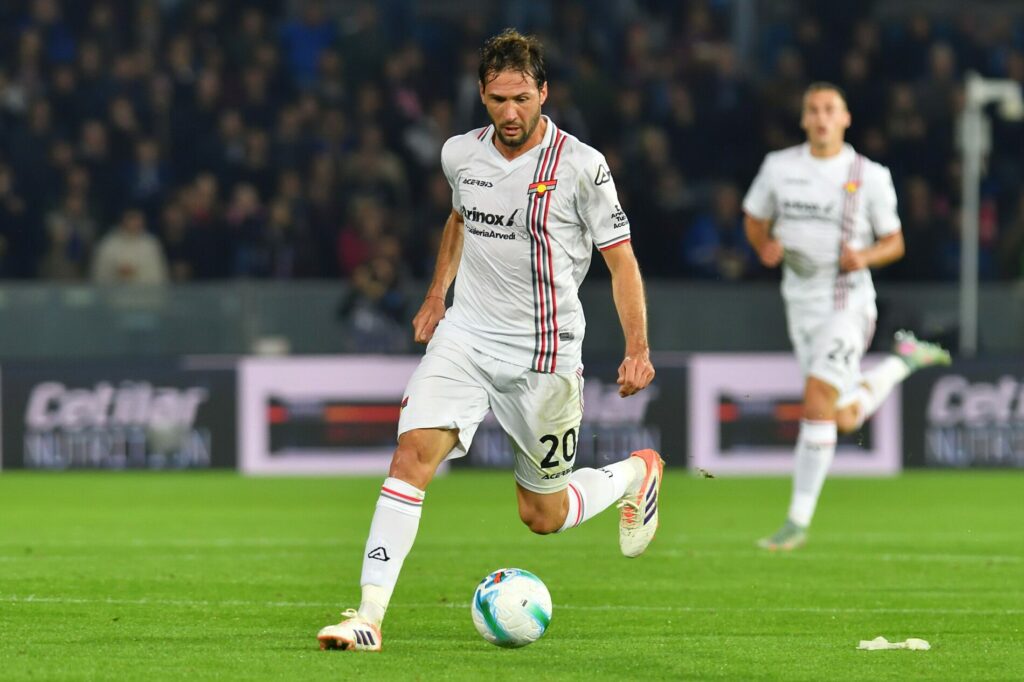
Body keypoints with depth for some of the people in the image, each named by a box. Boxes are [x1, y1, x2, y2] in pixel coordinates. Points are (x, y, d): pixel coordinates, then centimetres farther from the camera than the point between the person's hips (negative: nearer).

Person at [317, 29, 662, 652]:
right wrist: (437, 294, 23)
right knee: (413, 454, -20)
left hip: (544, 353, -3)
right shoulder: (461, 155, 2)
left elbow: (622, 261, -6)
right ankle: (370, 616, -22)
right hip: (466, 336, 3)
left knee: (542, 516, 7)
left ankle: (637, 474, 39)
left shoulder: (581, 167, -12)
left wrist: (638, 350, -14)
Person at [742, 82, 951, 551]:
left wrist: (865, 256, -17)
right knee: (846, 418, 10)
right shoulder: (779, 166, 4)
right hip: (801, 302, 5)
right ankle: (906, 358, 39)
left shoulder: (870, 177, -4)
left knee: (816, 405, -17)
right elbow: (754, 219, 17)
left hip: (847, 304, -5)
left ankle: (798, 521, -11)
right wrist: (766, 246, -6)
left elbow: (894, 243, 4)